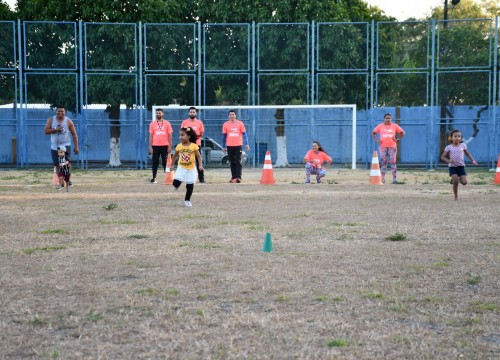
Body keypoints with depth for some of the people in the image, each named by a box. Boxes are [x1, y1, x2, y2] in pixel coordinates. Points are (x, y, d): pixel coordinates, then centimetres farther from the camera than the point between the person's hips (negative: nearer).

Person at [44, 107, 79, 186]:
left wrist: (76, 147, -4)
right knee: (56, 165, 4)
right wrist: (55, 129, -18)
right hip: (54, 146, 2)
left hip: (65, 145, -2)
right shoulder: (51, 120, 3)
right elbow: (45, 131, -3)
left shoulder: (68, 121, -2)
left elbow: (74, 134, 1)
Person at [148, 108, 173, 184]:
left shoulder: (167, 123, 3)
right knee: (155, 162, 2)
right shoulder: (152, 123, 5)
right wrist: (150, 147, -2)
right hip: (155, 146, 0)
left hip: (165, 146, 0)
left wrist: (169, 146, -3)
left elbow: (169, 135, 3)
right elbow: (151, 136, 5)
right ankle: (154, 178, 6)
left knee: (165, 162, 3)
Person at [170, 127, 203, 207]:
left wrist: (200, 165, -18)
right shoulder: (179, 146, -3)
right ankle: (176, 185, 19)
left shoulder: (194, 146, -9)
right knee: (176, 183, -18)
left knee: (190, 186, 5)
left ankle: (187, 200, 22)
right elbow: (175, 156, 11)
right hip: (181, 168, 1)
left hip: (190, 169, -1)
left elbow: (198, 156, -6)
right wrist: (172, 165, 15)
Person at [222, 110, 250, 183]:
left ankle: (238, 177, -9)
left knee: (238, 162, -7)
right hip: (229, 146, 2)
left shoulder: (240, 123, 1)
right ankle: (233, 177, 10)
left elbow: (244, 134, 2)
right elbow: (224, 136, 10)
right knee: (232, 162, 6)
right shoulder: (225, 124, 5)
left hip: (238, 145, -2)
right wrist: (224, 147, 10)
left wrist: (246, 144, -7)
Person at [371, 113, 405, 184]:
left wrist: (398, 139, 0)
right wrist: (377, 140, -3)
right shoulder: (380, 126, 7)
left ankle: (395, 179, -4)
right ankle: (383, 179, 5)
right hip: (383, 147, 1)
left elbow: (402, 133, 11)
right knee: (383, 162, 1)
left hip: (392, 146, -1)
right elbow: (373, 133, 11)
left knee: (393, 162, -5)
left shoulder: (395, 126, 6)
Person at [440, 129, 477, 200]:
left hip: (461, 166, 2)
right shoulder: (449, 147, -4)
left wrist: (473, 161, -1)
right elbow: (442, 157, -1)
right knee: (455, 181, -19)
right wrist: (448, 160, -20)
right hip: (452, 167, -2)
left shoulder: (463, 145, 2)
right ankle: (456, 196, -2)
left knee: (464, 182, -10)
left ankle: (457, 179, 24)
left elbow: (468, 154, 12)